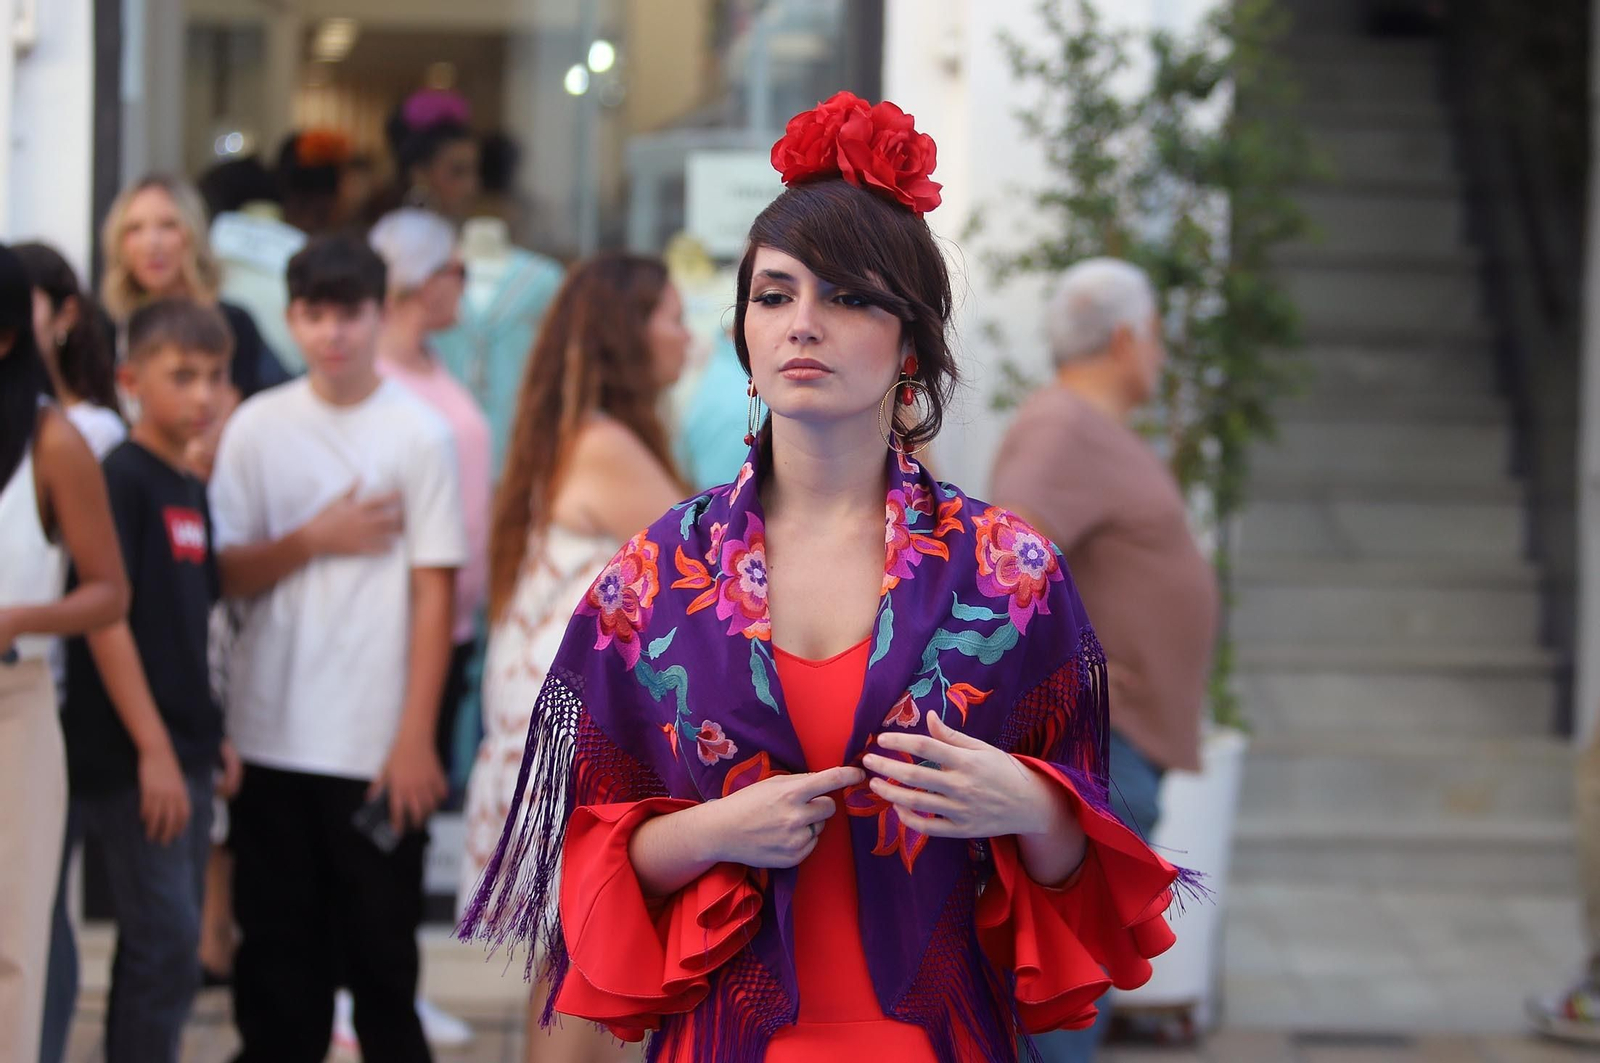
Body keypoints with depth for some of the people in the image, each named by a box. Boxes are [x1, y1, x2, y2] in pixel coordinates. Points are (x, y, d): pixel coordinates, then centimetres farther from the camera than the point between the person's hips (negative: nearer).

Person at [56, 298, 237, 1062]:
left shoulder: (190, 489, 14)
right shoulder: (121, 478, -11)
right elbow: (104, 618, -16)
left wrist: (213, 738, 14)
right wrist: (152, 748, -18)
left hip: (183, 753, 8)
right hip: (131, 761, -8)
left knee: (167, 944, 11)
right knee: (165, 943, -9)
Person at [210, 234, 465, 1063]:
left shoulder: (418, 432, -2)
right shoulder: (256, 427, 6)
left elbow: (435, 592, -4)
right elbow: (226, 574, 6)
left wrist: (416, 737, -9)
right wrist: (315, 539, -10)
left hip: (377, 745, -2)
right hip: (271, 735, 2)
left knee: (381, 948, 1)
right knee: (277, 943, 7)